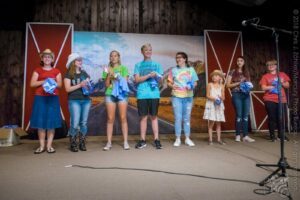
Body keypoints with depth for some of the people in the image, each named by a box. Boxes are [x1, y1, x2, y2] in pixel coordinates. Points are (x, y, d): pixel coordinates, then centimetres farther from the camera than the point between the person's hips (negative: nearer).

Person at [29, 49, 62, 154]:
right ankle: (41, 146, 6)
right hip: (40, 98, 0)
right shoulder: (37, 70, 11)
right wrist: (44, 81, -10)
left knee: (52, 121, -3)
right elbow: (32, 84, 1)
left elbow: (60, 84, 6)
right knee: (40, 122, -1)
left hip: (53, 98, 0)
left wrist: (53, 83, -14)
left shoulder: (56, 71, 12)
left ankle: (49, 146, 4)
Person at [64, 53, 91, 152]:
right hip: (74, 101, -4)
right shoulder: (68, 74, 2)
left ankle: (82, 143, 12)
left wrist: (89, 87, -6)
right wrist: (79, 85, -14)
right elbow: (68, 89, -6)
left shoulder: (84, 73, 16)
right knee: (75, 123, -9)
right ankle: (73, 144, 5)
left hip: (86, 100, 4)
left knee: (83, 123, 4)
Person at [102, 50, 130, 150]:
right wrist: (109, 75, -8)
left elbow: (125, 81, -1)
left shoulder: (123, 68, 8)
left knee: (123, 118, -2)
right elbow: (106, 85, 6)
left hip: (122, 94, -1)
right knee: (110, 119, 0)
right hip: (110, 94, 1)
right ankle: (109, 142, 4)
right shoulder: (107, 69, 11)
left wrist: (115, 75, -10)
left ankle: (125, 142, 3)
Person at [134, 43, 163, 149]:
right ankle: (143, 140, 11)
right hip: (142, 94, 0)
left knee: (154, 116, 4)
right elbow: (137, 79, 0)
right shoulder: (138, 65, 10)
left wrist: (157, 76, -15)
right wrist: (149, 75, -12)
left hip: (154, 94, 1)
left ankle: (156, 139, 7)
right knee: (143, 117, 3)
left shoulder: (157, 64, 13)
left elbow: (160, 79, 8)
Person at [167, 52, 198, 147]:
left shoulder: (191, 69, 6)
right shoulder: (173, 70, 5)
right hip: (177, 96, -1)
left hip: (188, 96, 1)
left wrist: (192, 85, -14)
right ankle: (178, 139, 10)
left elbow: (195, 82, 7)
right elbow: (169, 82, 6)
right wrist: (172, 86, -15)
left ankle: (187, 138, 18)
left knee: (187, 118, 9)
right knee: (178, 118, 0)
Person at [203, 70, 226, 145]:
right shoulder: (210, 85, 1)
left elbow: (223, 97, 7)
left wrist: (221, 98, -16)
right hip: (211, 105, -3)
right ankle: (210, 139, 1)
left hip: (219, 105, 3)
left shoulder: (221, 86, 8)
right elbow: (207, 95, -4)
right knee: (211, 122, -5)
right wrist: (214, 99, -19)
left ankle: (219, 139, 14)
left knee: (218, 123, 7)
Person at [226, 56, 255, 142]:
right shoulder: (232, 72, 2)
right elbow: (228, 85, -2)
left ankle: (245, 136, 6)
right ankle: (238, 135, 6)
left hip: (246, 95, 4)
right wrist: (238, 83, -12)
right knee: (239, 115, -4)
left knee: (246, 115, 2)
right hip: (237, 95, -4)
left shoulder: (246, 72, 15)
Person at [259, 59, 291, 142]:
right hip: (270, 100, -2)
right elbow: (263, 87, -5)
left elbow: (287, 85, 13)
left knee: (281, 118, 5)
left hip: (281, 100, 3)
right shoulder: (265, 76, 4)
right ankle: (272, 135, 6)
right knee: (272, 118, -3)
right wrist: (273, 86, -10)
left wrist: (282, 83, -6)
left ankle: (280, 134, 18)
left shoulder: (282, 74, 13)